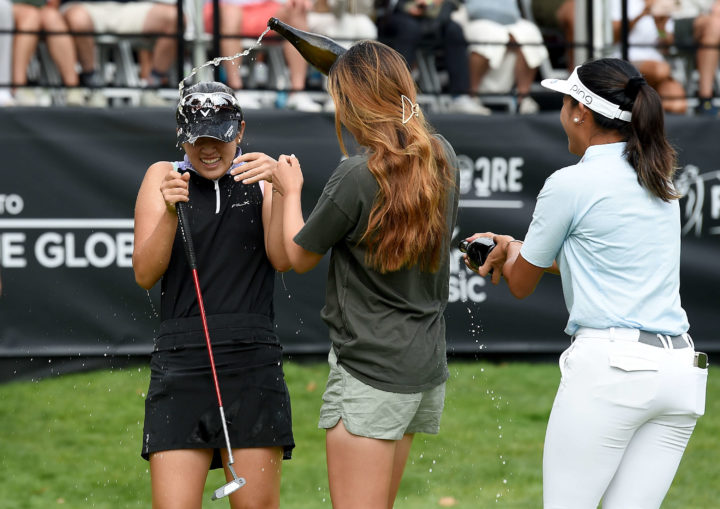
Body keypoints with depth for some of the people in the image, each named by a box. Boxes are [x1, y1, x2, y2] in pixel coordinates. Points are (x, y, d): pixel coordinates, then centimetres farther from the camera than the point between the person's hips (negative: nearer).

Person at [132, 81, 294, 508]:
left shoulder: (260, 177, 11)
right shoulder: (163, 177, 11)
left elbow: (283, 259, -2)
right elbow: (145, 274, 3)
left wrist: (281, 190, -15)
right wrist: (170, 213, -13)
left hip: (252, 358, 0)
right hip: (181, 359, 0)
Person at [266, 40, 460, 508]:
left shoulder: (356, 178, -17)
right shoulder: (443, 158, 3)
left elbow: (299, 257, -4)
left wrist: (291, 193, 15)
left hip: (370, 372, -8)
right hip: (426, 367, 8)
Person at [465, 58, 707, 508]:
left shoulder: (570, 184, -5)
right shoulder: (659, 182, 15)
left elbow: (521, 284, 8)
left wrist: (507, 254, 31)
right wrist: (517, 248, 36)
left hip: (610, 369, -7)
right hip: (681, 370, 7)